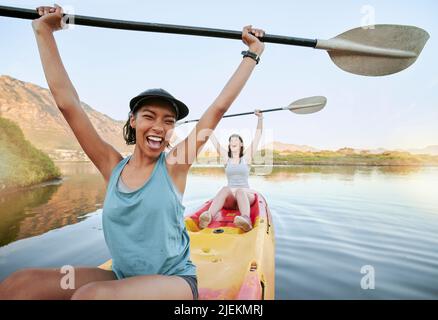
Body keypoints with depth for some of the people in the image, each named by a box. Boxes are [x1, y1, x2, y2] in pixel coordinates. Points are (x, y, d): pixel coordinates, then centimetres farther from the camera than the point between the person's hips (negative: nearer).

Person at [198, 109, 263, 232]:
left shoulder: (246, 158, 9)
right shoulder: (226, 158, 13)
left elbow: (258, 136, 2)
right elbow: (213, 139, 12)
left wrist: (260, 118, -5)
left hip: (246, 195, -1)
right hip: (229, 198, 1)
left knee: (240, 191, -35)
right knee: (225, 189, -33)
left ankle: (246, 219, -65)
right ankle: (208, 216, -60)